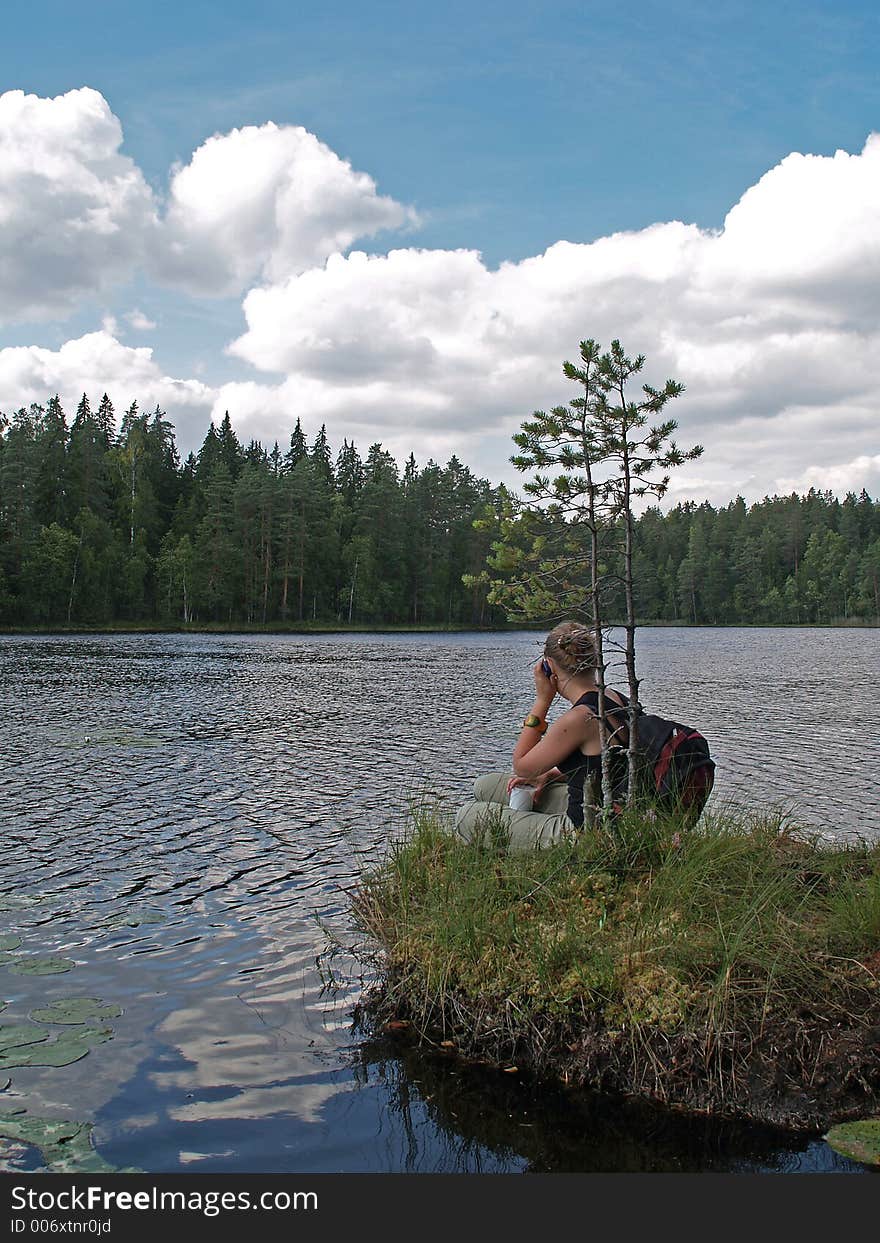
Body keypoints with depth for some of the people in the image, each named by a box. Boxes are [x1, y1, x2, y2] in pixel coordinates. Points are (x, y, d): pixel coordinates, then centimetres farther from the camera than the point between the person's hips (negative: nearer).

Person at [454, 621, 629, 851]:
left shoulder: (579, 718, -27)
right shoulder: (615, 699, 1)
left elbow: (521, 765, -12)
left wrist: (542, 700, -11)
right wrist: (548, 775, 7)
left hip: (583, 833, -9)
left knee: (469, 816, 0)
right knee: (485, 786, 18)